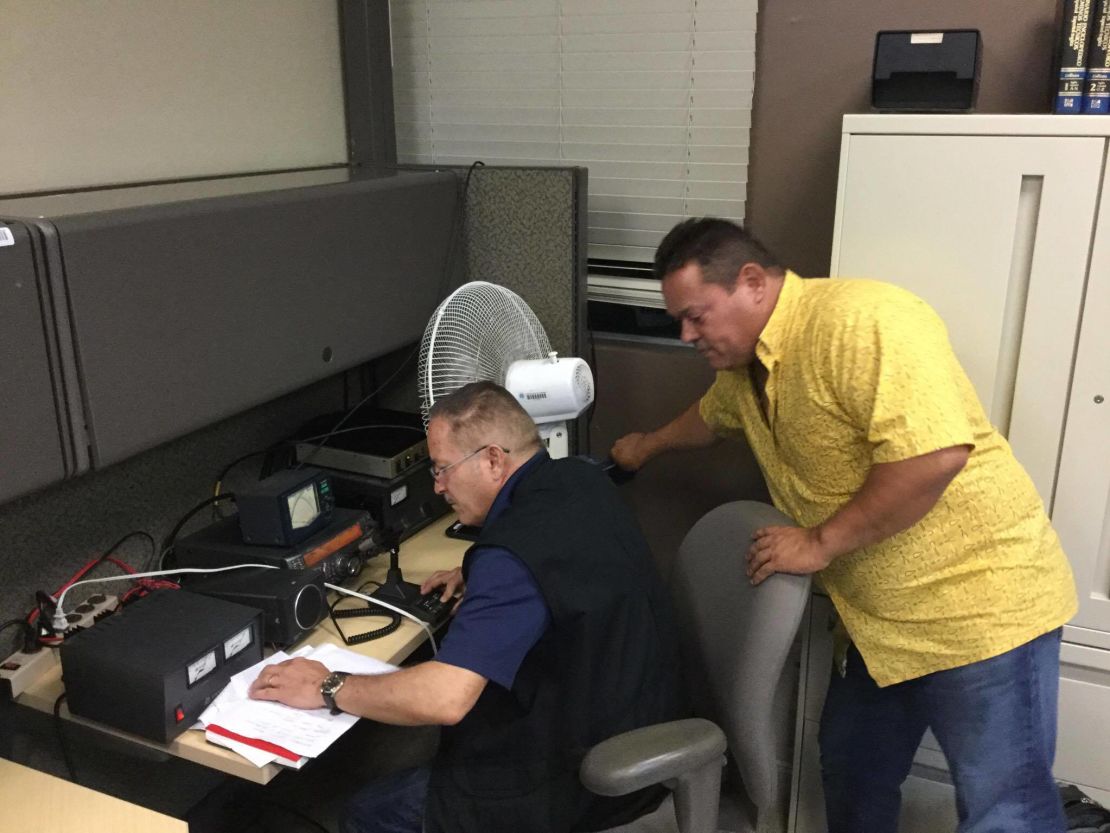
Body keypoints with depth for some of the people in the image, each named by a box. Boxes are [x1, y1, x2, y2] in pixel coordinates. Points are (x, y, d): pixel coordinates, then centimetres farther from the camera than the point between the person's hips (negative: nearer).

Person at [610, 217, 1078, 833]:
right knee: (851, 778, 21)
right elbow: (712, 416, 31)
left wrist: (820, 542, -23)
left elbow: (934, 454, -32)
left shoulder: (861, 321, -23)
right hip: (880, 618, 9)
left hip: (979, 604, -9)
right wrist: (648, 446, 43)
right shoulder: (744, 365, 7)